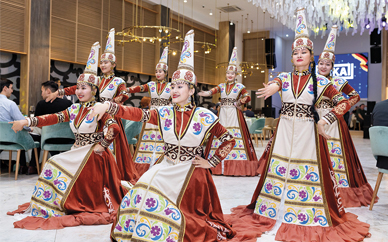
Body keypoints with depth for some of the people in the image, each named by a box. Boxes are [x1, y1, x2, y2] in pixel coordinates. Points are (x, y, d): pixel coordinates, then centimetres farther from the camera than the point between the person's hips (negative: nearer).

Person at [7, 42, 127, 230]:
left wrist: (102, 145, -16)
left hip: (93, 155, -7)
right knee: (54, 165, -4)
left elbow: (114, 128, -25)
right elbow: (53, 118, -2)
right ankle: (50, 204, 11)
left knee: (57, 166, -16)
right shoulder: (74, 109, 9)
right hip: (77, 152, 7)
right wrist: (28, 121, -12)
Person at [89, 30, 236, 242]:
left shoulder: (204, 117, -8)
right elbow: (138, 114, -15)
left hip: (191, 171, -3)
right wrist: (109, 107, -29)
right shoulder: (164, 113, 0)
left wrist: (211, 162, -6)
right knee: (144, 188, -17)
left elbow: (229, 140, -2)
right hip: (166, 166, 3)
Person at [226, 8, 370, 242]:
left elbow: (344, 103, -1)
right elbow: (274, 84, -15)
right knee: (279, 170, 4)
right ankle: (275, 213, 17)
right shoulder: (284, 77, 7)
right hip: (284, 131, 2)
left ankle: (308, 218, 13)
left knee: (309, 173, -2)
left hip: (308, 132, -2)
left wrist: (324, 121, -11)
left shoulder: (320, 81, 1)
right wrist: (270, 88, -38)